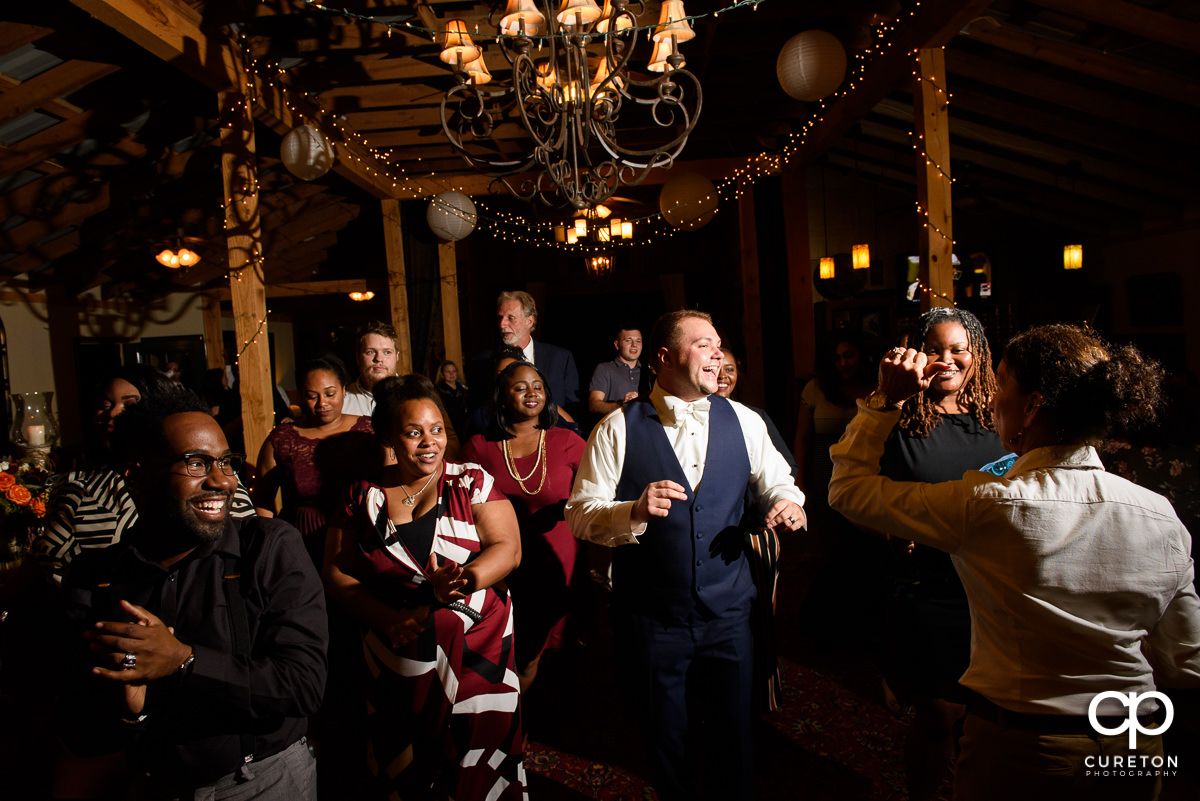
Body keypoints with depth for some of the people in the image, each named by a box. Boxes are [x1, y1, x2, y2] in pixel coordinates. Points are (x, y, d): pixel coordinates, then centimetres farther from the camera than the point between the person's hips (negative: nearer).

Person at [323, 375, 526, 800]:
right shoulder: (364, 497, 6)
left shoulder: (472, 482, 0)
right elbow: (337, 574, 5)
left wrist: (464, 580, -27)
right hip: (398, 661, 2)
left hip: (477, 653, -1)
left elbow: (508, 549, -8)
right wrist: (387, 619, -11)